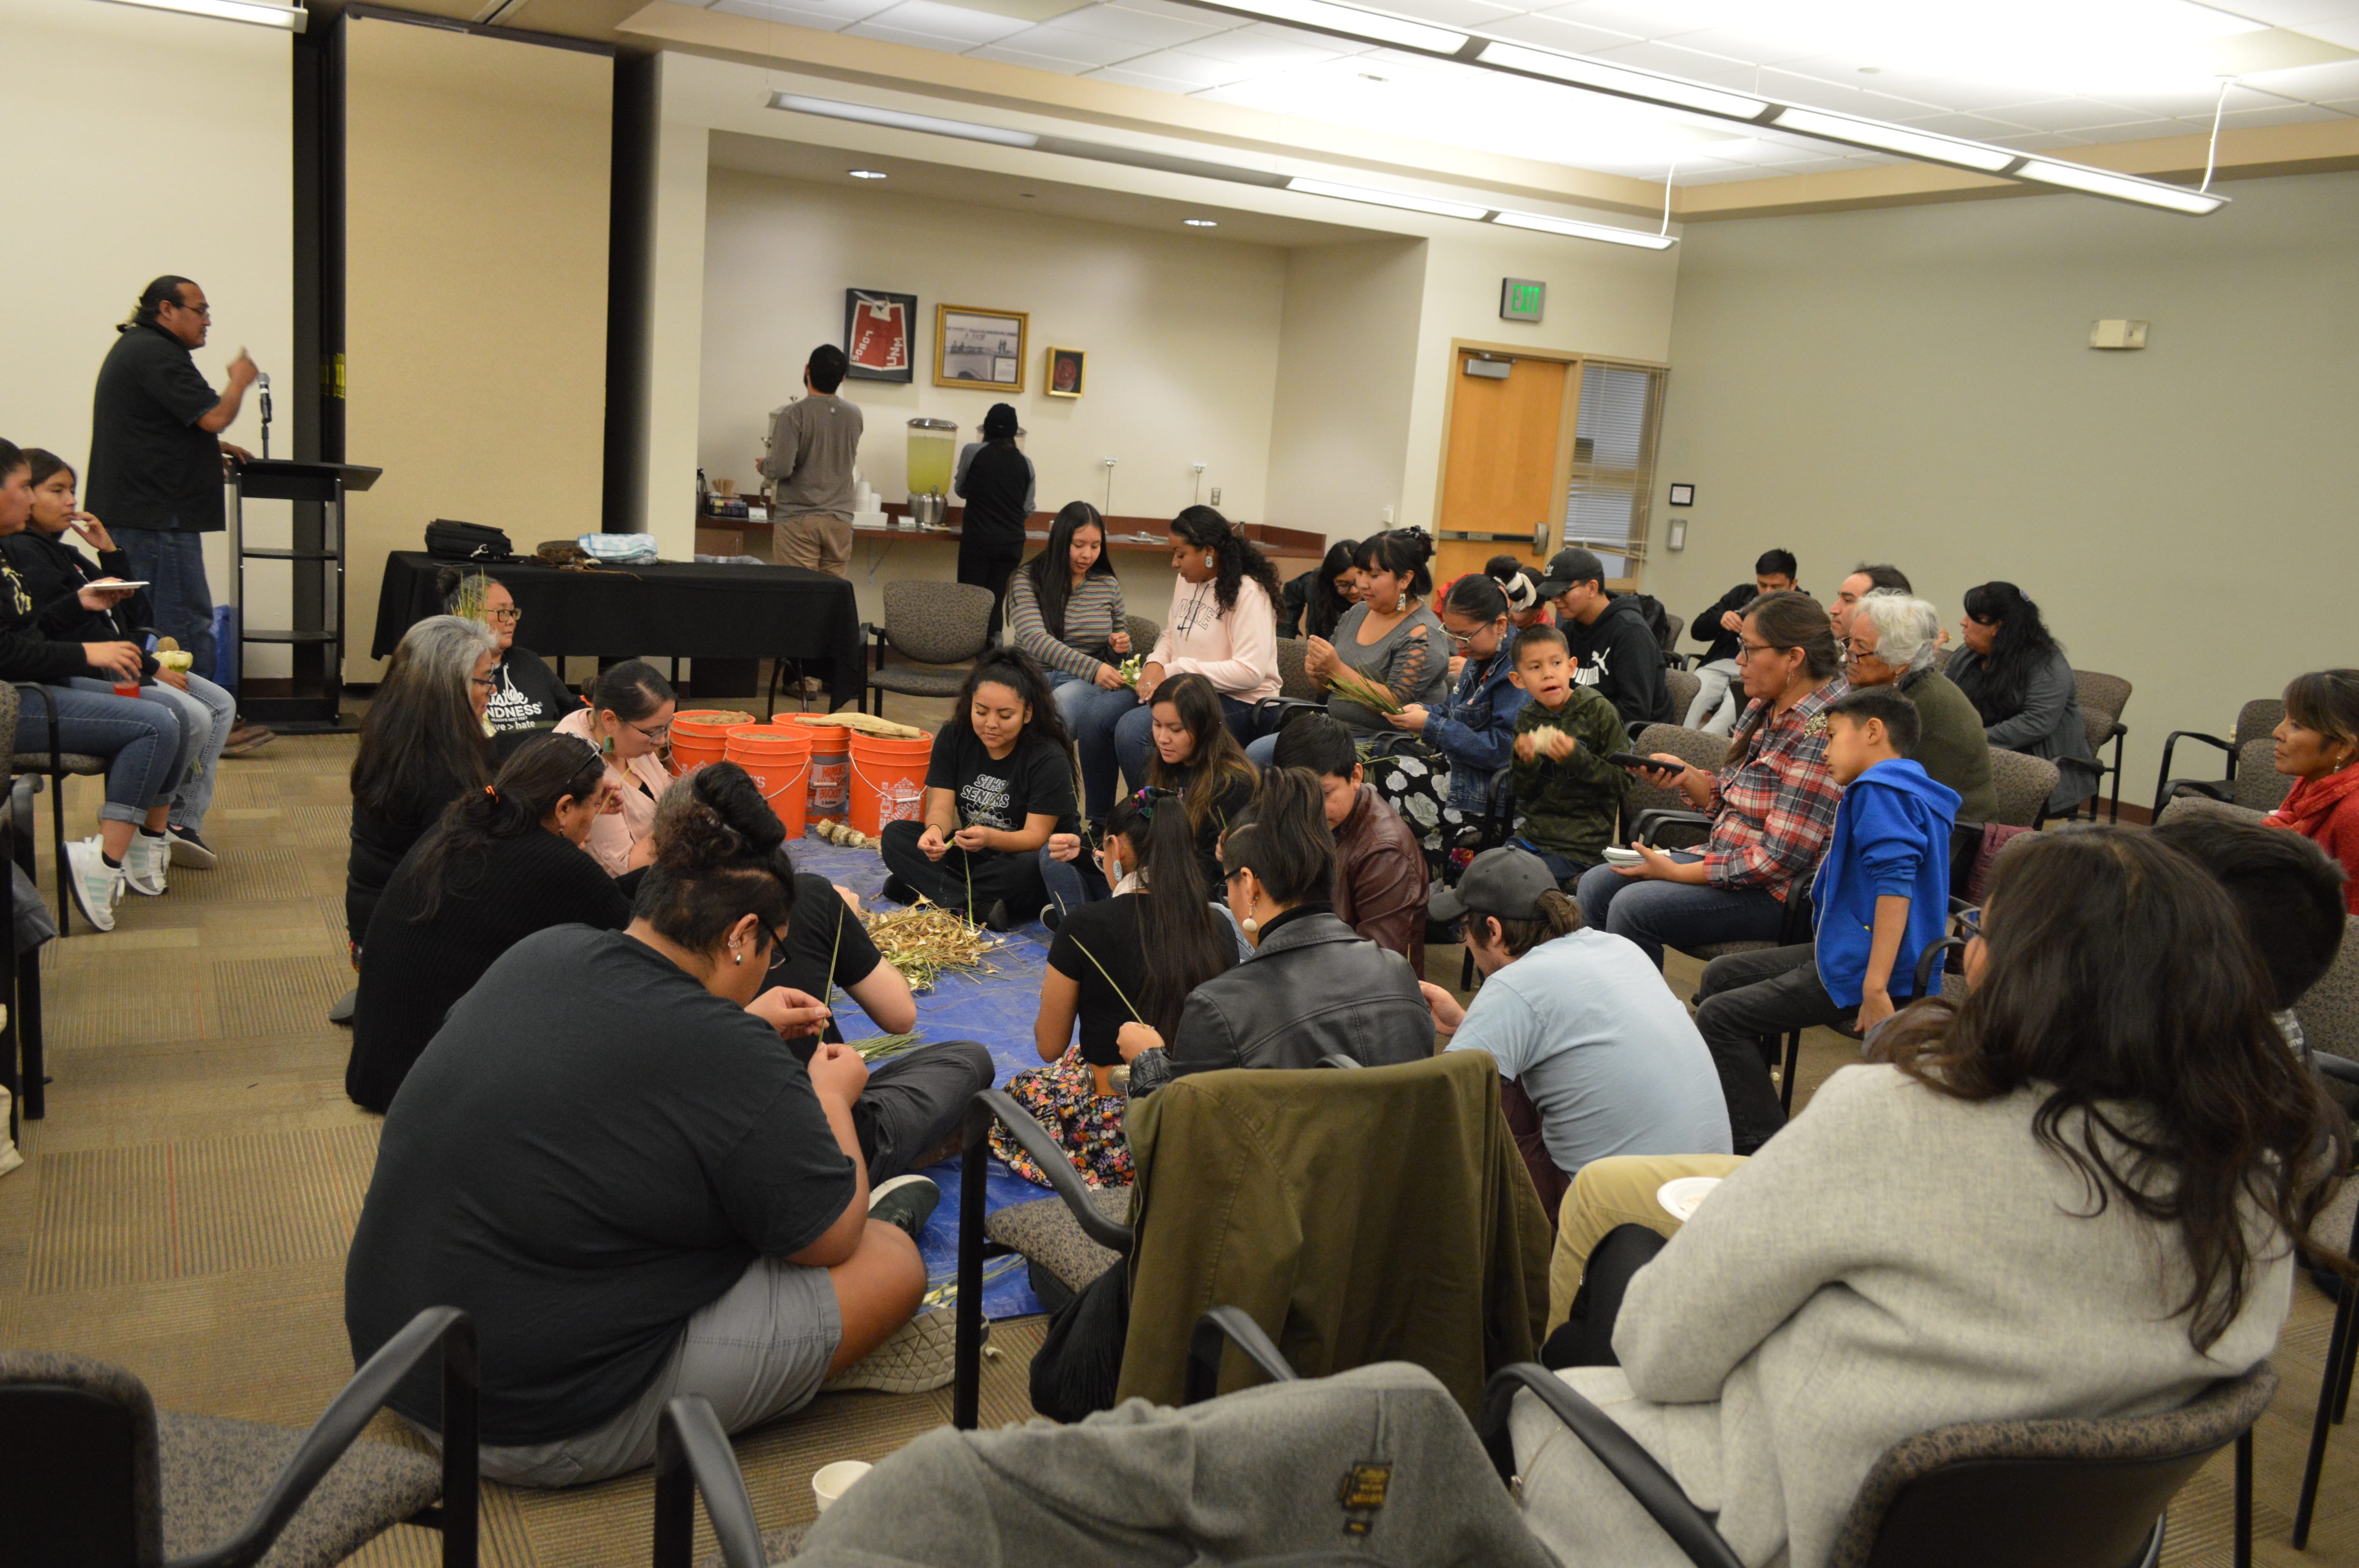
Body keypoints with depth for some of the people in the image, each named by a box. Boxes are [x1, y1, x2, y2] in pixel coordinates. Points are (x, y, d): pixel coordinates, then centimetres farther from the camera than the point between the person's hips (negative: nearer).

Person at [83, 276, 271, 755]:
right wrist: (240, 380, -2)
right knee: (187, 622, -7)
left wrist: (213, 447, 21)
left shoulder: (134, 347, 21)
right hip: (159, 514, -11)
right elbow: (214, 415, -20)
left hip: (132, 512, 11)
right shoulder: (157, 354, -14)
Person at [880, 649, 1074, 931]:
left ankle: (923, 890, -26)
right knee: (894, 835, -16)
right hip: (968, 854, 5)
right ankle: (980, 909, -32)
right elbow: (941, 808, -9)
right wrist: (935, 831, -34)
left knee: (1028, 869, -38)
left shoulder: (1050, 758, -17)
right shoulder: (954, 737, -3)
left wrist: (991, 839, -43)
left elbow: (1036, 836, -22)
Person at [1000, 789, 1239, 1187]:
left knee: (1021, 1090, 25)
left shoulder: (1085, 926, -13)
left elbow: (1050, 1047, -2)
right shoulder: (1219, 927, -2)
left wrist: (1054, 992, 18)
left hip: (1118, 1133, -5)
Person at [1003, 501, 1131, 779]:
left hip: (1087, 683, 2)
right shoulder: (1027, 581, 0)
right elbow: (1036, 640, -15)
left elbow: (1117, 653, 24)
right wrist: (1092, 668, -27)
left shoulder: (1109, 585, 13)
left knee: (1066, 699, -37)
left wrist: (1121, 647, -3)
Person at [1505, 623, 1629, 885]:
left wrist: (1576, 758, -23)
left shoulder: (1599, 711, -8)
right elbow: (1522, 793, 8)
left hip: (1582, 843, -5)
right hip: (1533, 831, 5)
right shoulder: (1527, 719, 5)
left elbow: (1623, 782, -10)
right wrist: (1525, 764, -13)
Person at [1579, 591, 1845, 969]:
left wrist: (1678, 872, -17)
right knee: (1596, 886, 2)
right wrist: (1686, 775, -5)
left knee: (1633, 906, -22)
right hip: (1728, 860, 9)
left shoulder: (1820, 731, -21)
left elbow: (1782, 857, -23)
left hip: (1777, 894, -9)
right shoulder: (1763, 708, 7)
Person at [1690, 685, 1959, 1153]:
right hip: (1846, 953, 11)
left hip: (1860, 970, -11)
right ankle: (1750, 1104, 24)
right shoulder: (1905, 790, 20)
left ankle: (1762, 1147, -13)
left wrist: (1875, 987, -31)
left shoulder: (1881, 790, -15)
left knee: (1719, 1017, -15)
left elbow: (1894, 884, -27)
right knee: (1720, 976, 19)